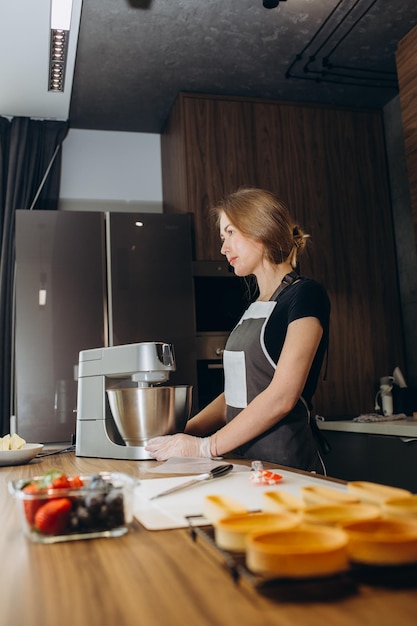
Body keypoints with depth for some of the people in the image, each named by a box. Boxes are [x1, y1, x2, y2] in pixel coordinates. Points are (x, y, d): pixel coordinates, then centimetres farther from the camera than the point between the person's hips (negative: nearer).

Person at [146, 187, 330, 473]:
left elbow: (282, 398, -17)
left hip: (287, 465, -6)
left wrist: (205, 446, -13)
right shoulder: (253, 307, 13)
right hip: (244, 463, 6)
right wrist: (185, 432, 2)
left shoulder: (305, 295, -9)